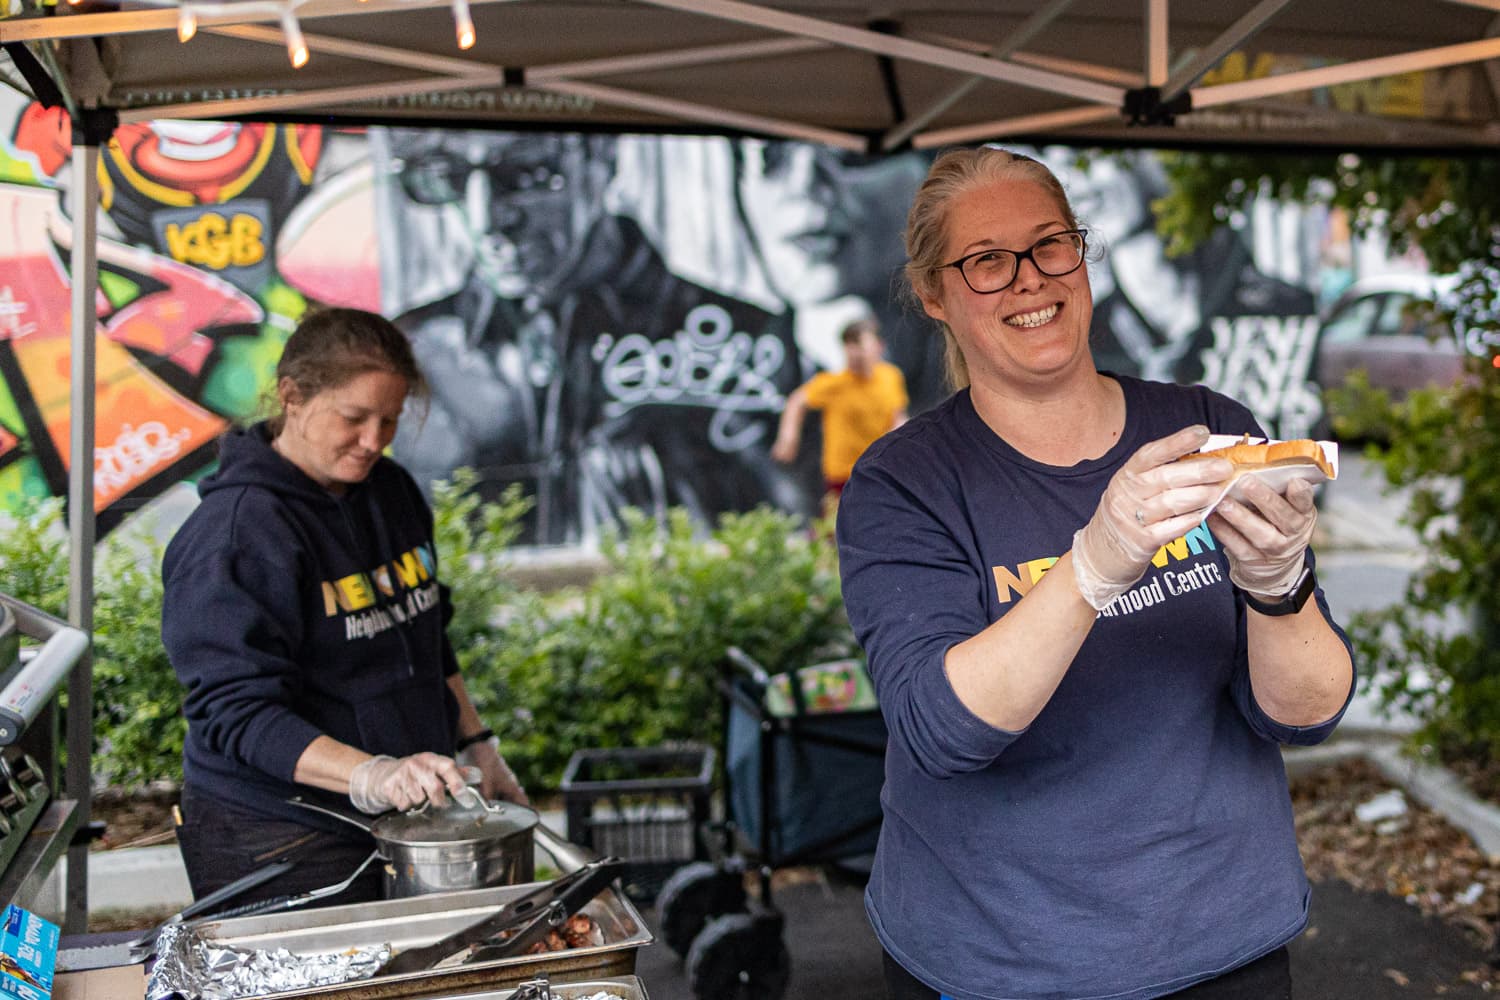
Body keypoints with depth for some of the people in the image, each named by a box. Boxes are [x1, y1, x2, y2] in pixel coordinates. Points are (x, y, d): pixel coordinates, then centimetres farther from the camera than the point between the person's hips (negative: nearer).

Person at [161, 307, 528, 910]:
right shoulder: (235, 532, -18)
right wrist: (371, 775, -35)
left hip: (406, 819, 7)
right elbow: (238, 713, -24)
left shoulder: (390, 490, 8)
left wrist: (476, 747, 17)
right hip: (280, 843, -7)